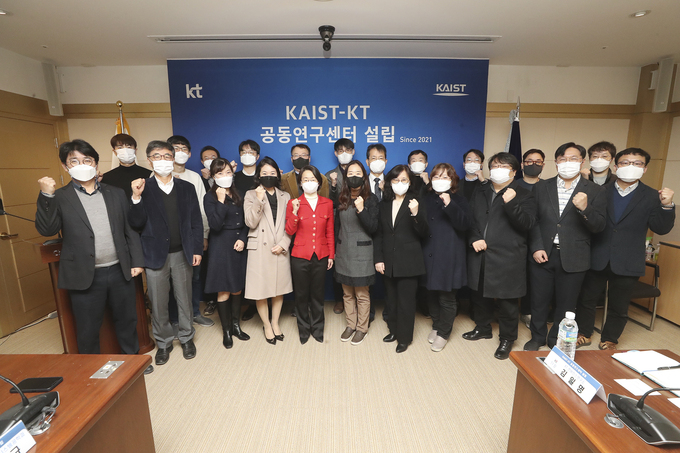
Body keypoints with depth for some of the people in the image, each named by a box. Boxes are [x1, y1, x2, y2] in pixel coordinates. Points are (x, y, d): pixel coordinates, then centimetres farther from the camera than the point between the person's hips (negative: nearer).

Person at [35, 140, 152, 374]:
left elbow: (130, 229, 7)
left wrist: (136, 260, 3)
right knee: (88, 330, 12)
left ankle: (133, 358, 38)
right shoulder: (60, 198, 0)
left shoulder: (116, 194, 7)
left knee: (127, 319, 17)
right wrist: (46, 196, -21)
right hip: (85, 276, -2)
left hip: (120, 271, 3)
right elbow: (46, 230, -10)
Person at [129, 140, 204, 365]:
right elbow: (136, 224, -6)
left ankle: (186, 338, 31)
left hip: (182, 253, 1)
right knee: (158, 303, 10)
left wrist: (197, 249, -1)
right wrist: (137, 197, -19)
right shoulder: (142, 188, -1)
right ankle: (163, 342, 30)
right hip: (155, 254, -1)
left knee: (184, 299, 13)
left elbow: (196, 221, 4)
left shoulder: (186, 187, 4)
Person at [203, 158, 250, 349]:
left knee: (237, 289, 12)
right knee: (223, 291, 3)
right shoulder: (210, 197, -5)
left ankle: (236, 325, 29)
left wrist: (242, 238, -6)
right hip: (221, 248, -4)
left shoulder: (237, 195, 9)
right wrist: (221, 201, -21)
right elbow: (215, 224, -17)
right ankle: (226, 331, 20)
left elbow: (244, 222, 10)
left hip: (238, 247, 5)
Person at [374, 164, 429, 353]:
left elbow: (424, 234, -10)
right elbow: (379, 233, 7)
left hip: (408, 261, -4)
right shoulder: (384, 203, 7)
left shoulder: (415, 203, -5)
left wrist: (416, 214, -26)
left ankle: (404, 337, 23)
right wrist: (378, 258, 1)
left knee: (406, 300, 5)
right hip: (389, 261, 4)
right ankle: (394, 329, 35)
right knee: (391, 299, 15)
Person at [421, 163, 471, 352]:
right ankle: (436, 326, 34)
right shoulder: (426, 199, 12)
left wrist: (449, 205, -25)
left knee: (447, 298, 3)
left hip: (449, 256, -4)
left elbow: (464, 224, -15)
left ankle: (443, 333, 22)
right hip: (428, 255, 4)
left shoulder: (458, 200, 0)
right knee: (431, 294, 13)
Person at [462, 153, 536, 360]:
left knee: (507, 299, 5)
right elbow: (469, 219, 12)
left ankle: (507, 339, 25)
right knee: (480, 293, 18)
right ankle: (483, 327, 39)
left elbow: (526, 224, -12)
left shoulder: (523, 195, 0)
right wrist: (474, 239, -4)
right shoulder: (480, 193, 14)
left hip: (507, 258, -4)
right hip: (480, 254, 5)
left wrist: (511, 203, -26)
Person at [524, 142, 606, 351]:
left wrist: (585, 208, -23)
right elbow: (533, 220, 2)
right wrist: (536, 247, -9)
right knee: (539, 301, 12)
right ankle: (537, 337, 33)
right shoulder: (541, 187, 4)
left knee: (565, 304, 13)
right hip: (543, 254, 1)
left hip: (573, 258, 0)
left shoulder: (593, 191, 0)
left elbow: (599, 227, -4)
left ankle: (557, 341, 34)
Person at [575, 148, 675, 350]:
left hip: (626, 263, 0)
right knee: (587, 299, 12)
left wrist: (667, 206, -19)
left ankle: (609, 340, 33)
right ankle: (583, 334, 31)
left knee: (618, 307, 14)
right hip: (597, 259, 0)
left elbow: (661, 228, -3)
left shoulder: (652, 197, 1)